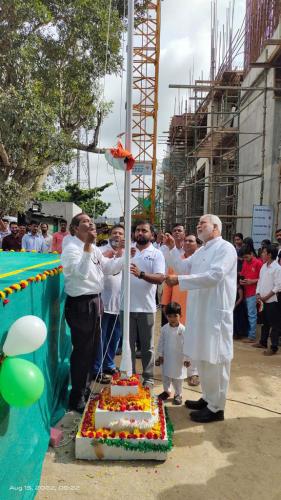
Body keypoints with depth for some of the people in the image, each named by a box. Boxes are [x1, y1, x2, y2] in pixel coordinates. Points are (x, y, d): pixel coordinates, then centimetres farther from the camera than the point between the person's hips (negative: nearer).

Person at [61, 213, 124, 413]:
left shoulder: (94, 248, 12)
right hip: (80, 304, -9)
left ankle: (85, 386, 39)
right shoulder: (72, 248, -16)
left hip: (95, 301, 9)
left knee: (93, 347, 20)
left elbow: (109, 267, 15)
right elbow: (82, 273, -30)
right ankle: (77, 398, 17)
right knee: (82, 350, 1)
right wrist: (87, 246, -36)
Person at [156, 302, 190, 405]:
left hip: (179, 359, -3)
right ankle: (166, 391, 38)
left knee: (177, 378, 8)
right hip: (166, 358, 3)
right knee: (165, 376, 17)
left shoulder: (183, 330, -15)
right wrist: (160, 356, 5)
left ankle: (178, 394, 27)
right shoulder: (164, 328, -5)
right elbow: (161, 343, 3)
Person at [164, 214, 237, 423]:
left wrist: (179, 280, -24)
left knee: (215, 359, 0)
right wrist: (172, 248, 7)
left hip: (216, 312, -9)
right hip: (199, 311, 9)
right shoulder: (201, 251, 17)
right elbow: (184, 268, 20)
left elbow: (214, 276, -23)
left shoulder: (226, 248, -11)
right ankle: (207, 398, 32)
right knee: (202, 357, 16)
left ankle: (216, 408, 13)